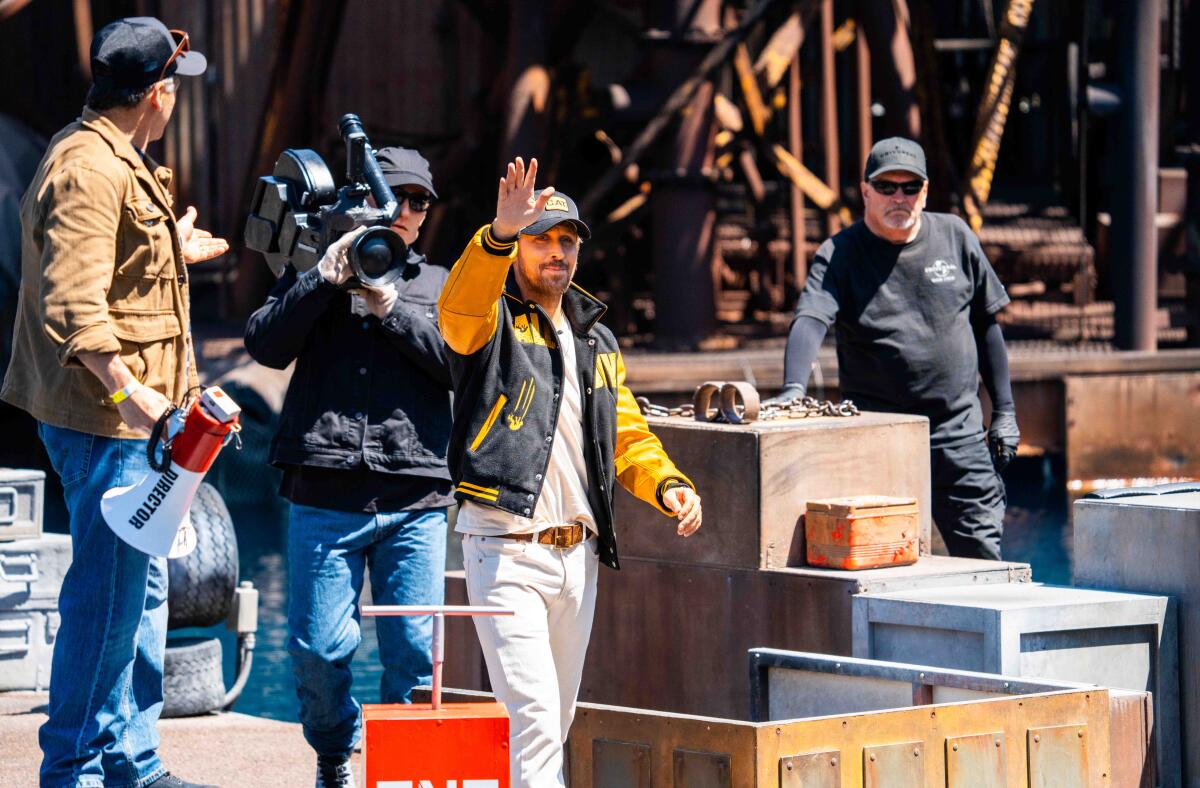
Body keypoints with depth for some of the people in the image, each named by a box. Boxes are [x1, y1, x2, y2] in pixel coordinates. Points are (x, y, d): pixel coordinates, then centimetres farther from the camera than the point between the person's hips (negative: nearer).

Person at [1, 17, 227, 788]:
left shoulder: (118, 162, 16)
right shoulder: (89, 169, -18)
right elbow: (73, 302, -27)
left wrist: (172, 252, 47)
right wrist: (123, 388, -36)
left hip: (130, 413, 11)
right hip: (105, 418, -11)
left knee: (144, 586, 16)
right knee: (109, 591, -8)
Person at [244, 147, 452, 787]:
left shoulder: (439, 286, 18)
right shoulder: (312, 273, 14)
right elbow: (267, 345, -1)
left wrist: (391, 308, -4)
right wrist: (326, 277, -7)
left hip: (416, 500, 1)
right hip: (326, 498, -1)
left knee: (414, 650, -5)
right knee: (318, 649, -2)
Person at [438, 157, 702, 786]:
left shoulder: (596, 343, 18)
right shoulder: (490, 322, -3)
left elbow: (627, 437, 19)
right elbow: (460, 304, -27)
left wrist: (667, 485, -1)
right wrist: (500, 234, -44)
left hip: (578, 555, 7)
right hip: (506, 549, -7)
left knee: (555, 724, 13)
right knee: (535, 717, -16)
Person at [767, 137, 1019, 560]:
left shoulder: (955, 236, 7)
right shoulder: (841, 255, -3)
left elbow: (985, 325, 15)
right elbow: (810, 321, -20)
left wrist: (1004, 411, 12)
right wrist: (793, 389, -38)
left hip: (959, 433, 2)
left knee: (982, 556, 0)